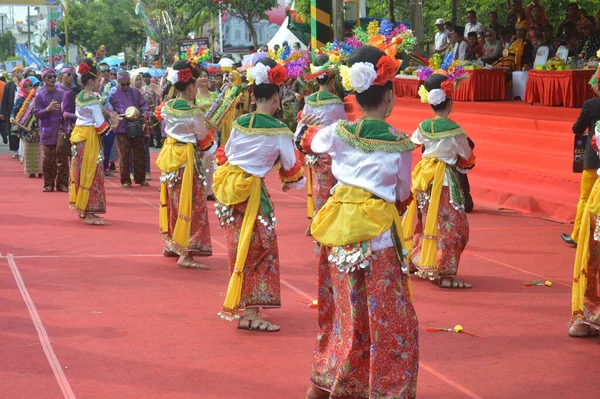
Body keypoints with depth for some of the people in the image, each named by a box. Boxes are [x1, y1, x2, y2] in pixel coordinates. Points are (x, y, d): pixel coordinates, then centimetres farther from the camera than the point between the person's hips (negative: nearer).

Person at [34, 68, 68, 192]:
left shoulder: (62, 93, 7)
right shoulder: (40, 96, 1)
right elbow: (37, 114, -5)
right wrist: (48, 109, -21)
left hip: (61, 131, 2)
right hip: (47, 133, -1)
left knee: (63, 159, 0)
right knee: (48, 160, 1)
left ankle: (62, 183, 6)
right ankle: (49, 184, 10)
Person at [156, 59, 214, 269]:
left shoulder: (168, 106, 1)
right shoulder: (194, 113, -16)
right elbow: (204, 138, -6)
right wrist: (209, 142, 16)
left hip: (169, 155, 8)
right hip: (187, 158, -8)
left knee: (173, 201, 19)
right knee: (191, 204, -5)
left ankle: (170, 245, 29)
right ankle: (185, 253, -9)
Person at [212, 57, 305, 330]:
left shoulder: (240, 123, 4)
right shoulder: (279, 132, -10)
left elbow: (225, 154, 11)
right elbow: (291, 167, 1)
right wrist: (293, 182, 20)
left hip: (227, 184, 6)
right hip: (251, 191, -6)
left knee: (241, 248, 18)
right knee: (258, 248, 0)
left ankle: (239, 305, 28)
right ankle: (250, 313, -4)